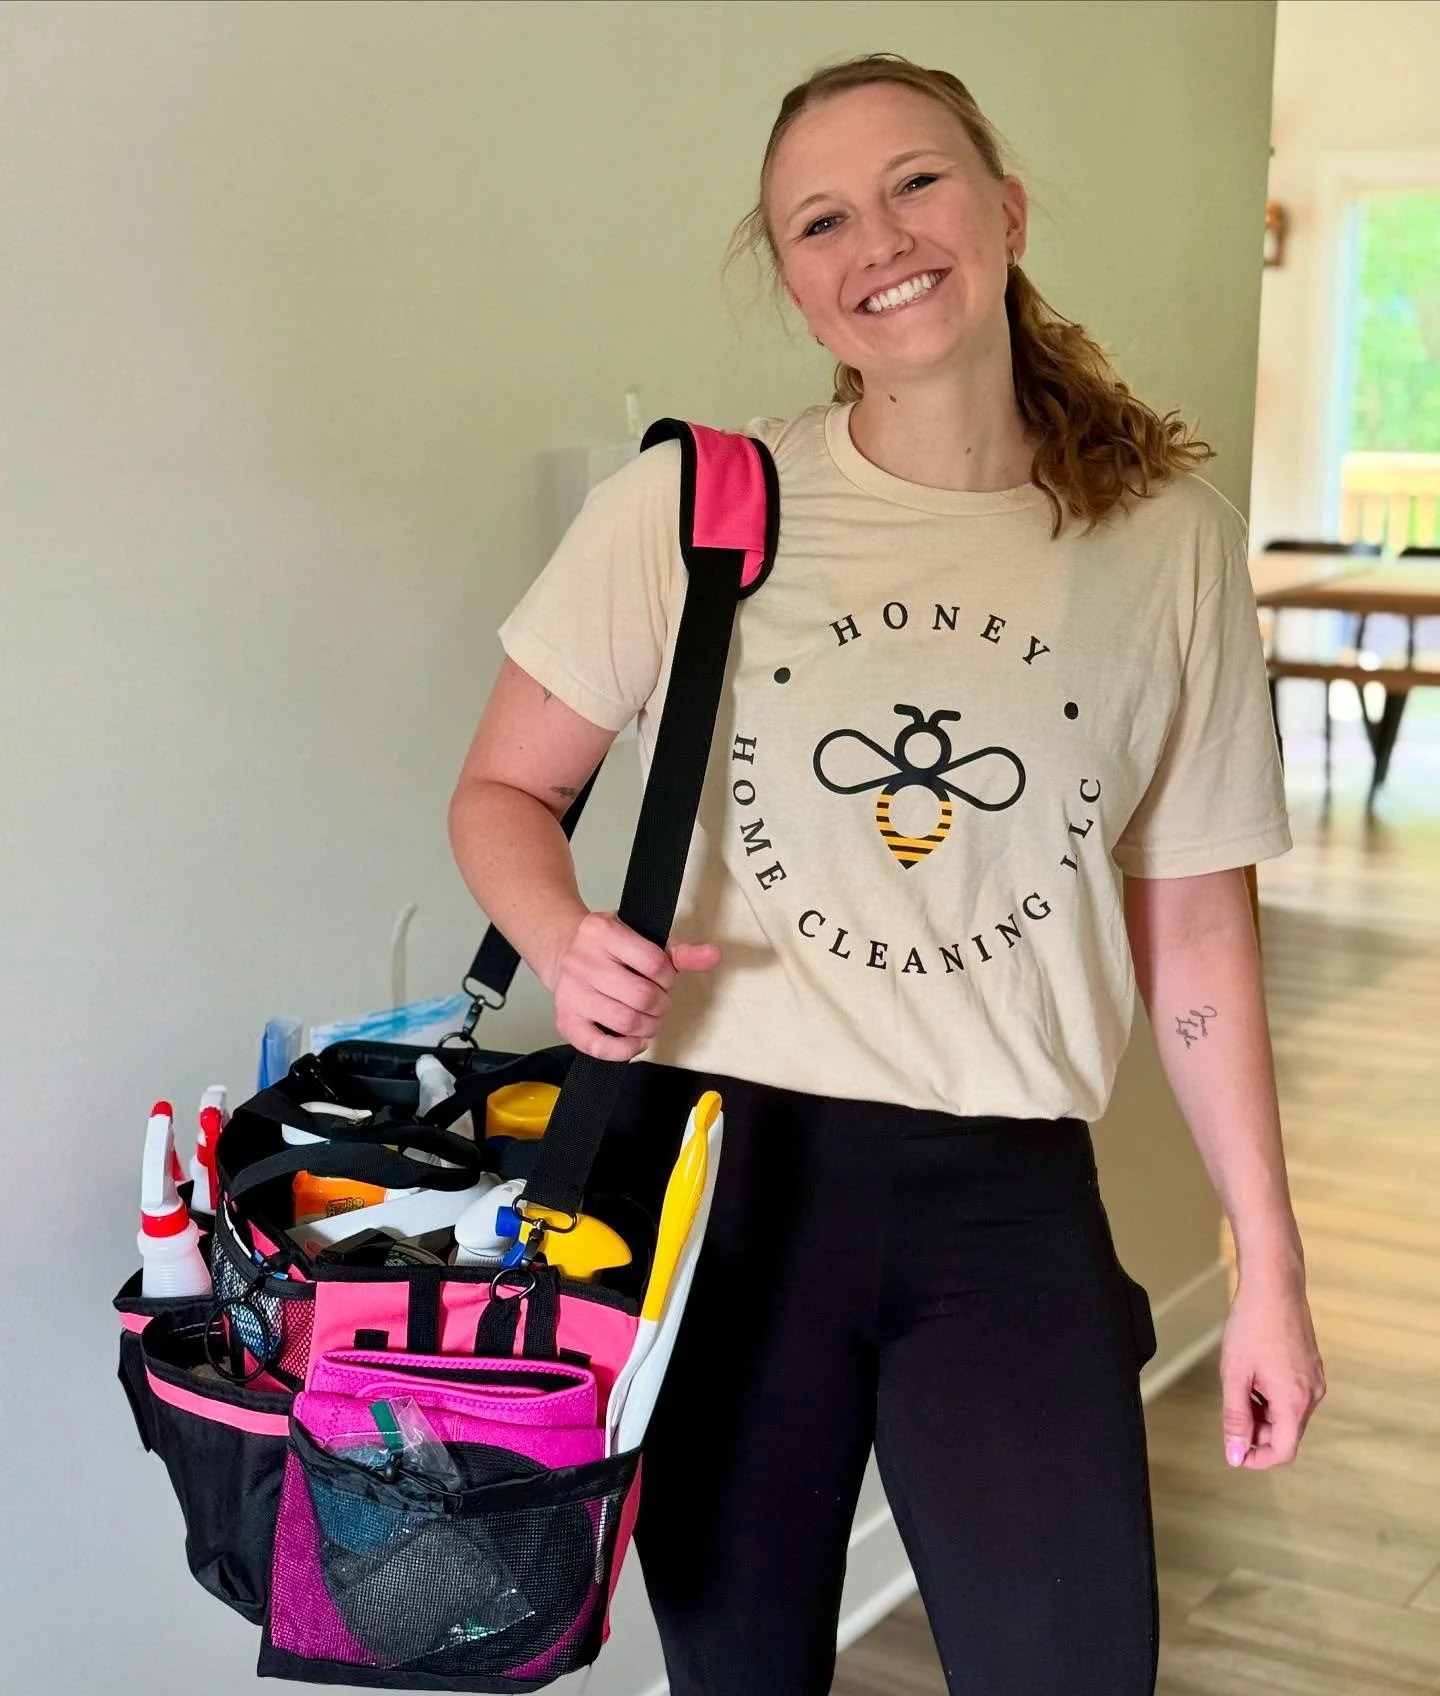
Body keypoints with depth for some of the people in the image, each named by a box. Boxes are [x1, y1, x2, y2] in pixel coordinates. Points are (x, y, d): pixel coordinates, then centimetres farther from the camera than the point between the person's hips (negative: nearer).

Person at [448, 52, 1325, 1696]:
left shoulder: (1166, 532, -1)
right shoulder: (687, 508, -6)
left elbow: (1192, 916, 4)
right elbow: (502, 791, 4)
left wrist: (1269, 1263, 5)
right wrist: (567, 945, -18)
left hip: (1009, 1191, 1)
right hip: (721, 1162, 0)